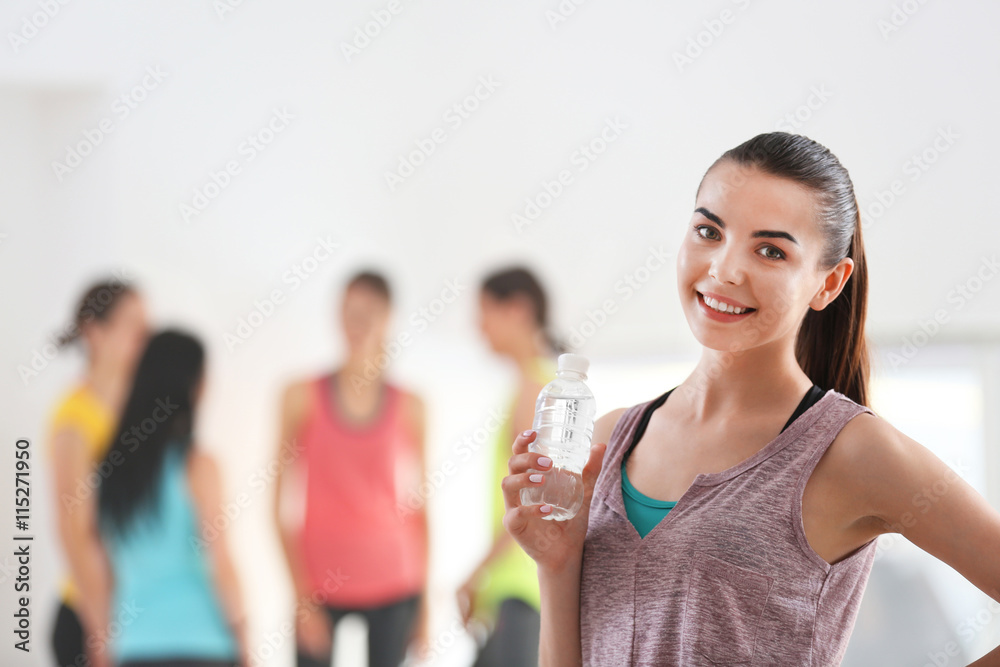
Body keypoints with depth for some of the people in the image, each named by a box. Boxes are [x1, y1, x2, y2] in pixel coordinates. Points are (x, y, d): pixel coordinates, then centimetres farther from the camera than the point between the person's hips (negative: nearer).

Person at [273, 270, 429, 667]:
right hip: (320, 583, -1)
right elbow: (281, 506, 1)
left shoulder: (409, 408, 4)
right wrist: (301, 593, -5)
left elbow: (419, 508, 8)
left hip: (393, 583, 1)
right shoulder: (303, 397, 1)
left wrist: (423, 602, 5)